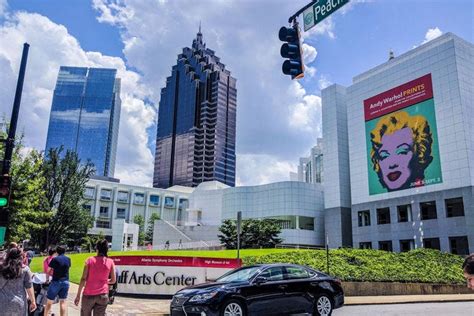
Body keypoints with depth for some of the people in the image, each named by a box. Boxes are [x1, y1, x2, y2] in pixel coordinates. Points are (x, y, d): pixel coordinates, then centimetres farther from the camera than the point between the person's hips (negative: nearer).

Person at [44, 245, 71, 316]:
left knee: (49, 301, 8)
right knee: (63, 301, 9)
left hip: (56, 281, -4)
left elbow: (48, 271, -5)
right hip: (65, 282, 4)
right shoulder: (68, 259, 4)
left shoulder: (55, 259, -9)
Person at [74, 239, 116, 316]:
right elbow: (113, 280, 2)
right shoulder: (110, 262, -2)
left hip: (88, 295, 0)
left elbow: (83, 279, -6)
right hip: (102, 295, 1)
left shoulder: (90, 260, -4)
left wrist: (78, 295, 0)